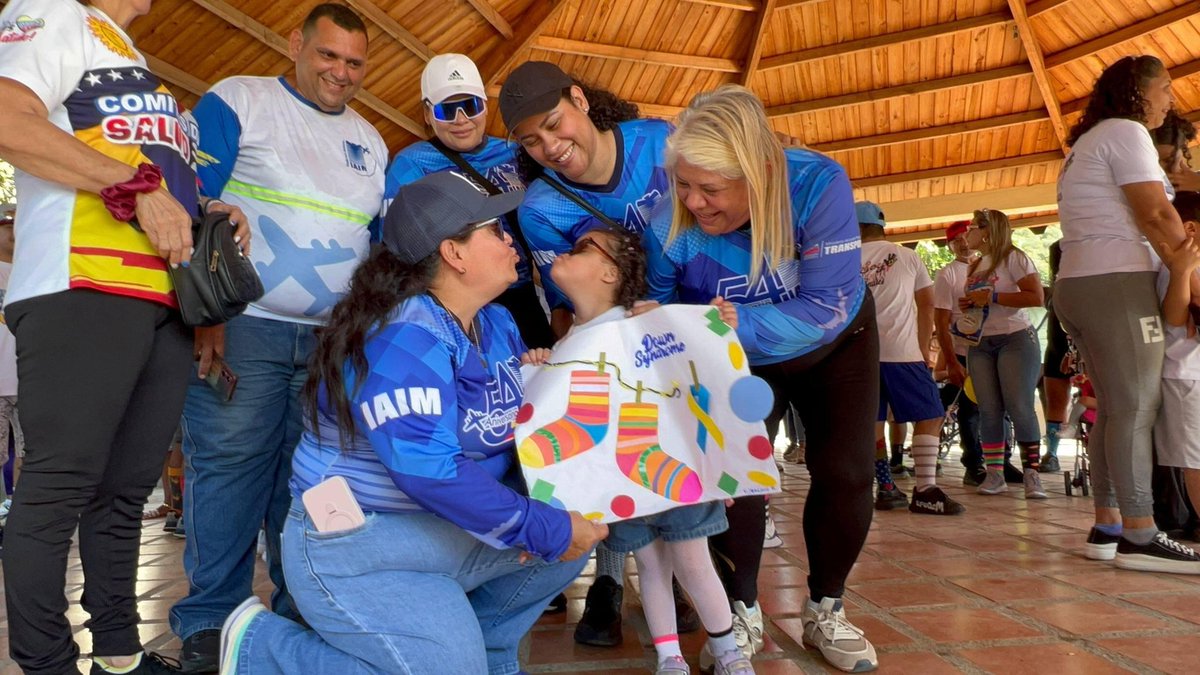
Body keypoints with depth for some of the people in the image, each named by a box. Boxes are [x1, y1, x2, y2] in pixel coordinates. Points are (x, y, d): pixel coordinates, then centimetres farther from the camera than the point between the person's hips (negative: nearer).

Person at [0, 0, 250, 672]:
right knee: (62, 486, -6)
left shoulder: (139, 70, 30)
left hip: (165, 301, 8)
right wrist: (139, 187, -14)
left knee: (128, 488, 10)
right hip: (83, 289, -8)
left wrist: (209, 211, 13)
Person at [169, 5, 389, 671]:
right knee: (227, 467, -4)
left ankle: (307, 612, 16)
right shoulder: (237, 102, 3)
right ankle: (208, 621, 8)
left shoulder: (370, 141, 18)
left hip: (336, 341, 4)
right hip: (241, 326, -4)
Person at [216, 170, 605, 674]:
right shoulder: (402, 338, -25)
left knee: (576, 533, 0)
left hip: (460, 533, 8)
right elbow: (431, 471, -33)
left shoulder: (497, 323, 4)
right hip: (362, 552, -8)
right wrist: (547, 531, -26)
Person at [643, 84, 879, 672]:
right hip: (738, 361, 0)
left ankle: (825, 611, 19)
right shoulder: (669, 231, -32)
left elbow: (826, 307, -38)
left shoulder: (817, 184, -36)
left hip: (836, 344, 0)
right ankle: (740, 609, 14)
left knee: (845, 474, -2)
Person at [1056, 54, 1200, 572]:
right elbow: (1155, 215, -11)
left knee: (1114, 409, 7)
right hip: (1116, 282, -10)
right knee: (1136, 408, -11)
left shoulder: (1086, 142, 26)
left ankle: (1107, 528, 8)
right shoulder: (1126, 132, -2)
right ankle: (1140, 537, -12)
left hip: (1077, 284, 10)